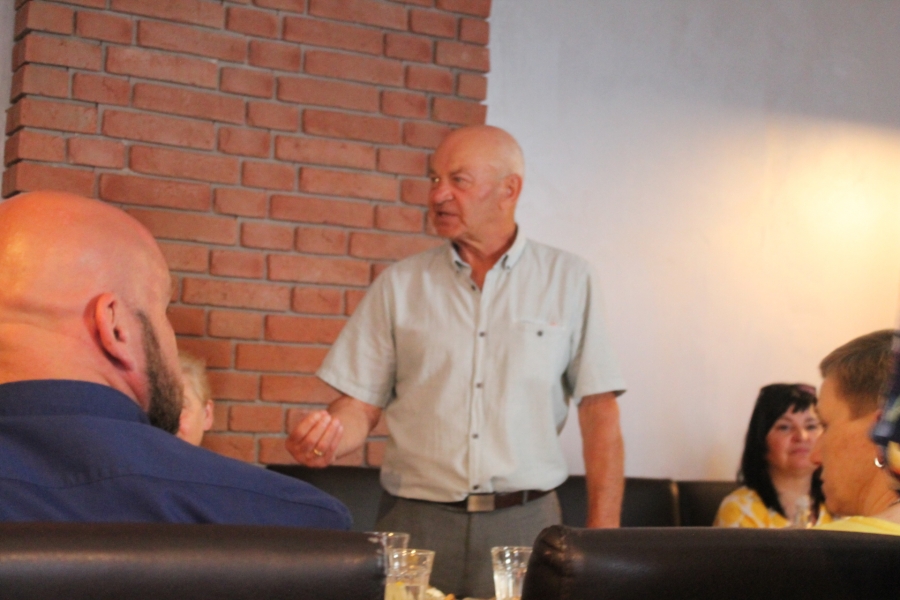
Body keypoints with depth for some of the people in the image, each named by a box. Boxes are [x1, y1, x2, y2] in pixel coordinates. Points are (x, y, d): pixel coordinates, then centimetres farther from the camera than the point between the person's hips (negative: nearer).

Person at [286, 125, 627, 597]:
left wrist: (603, 538, -4)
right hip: (415, 522, 1)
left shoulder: (567, 280, 4)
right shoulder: (399, 284, 7)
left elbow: (599, 412, 2)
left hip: (523, 523, -1)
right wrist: (328, 439, -17)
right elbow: (361, 404, 5)